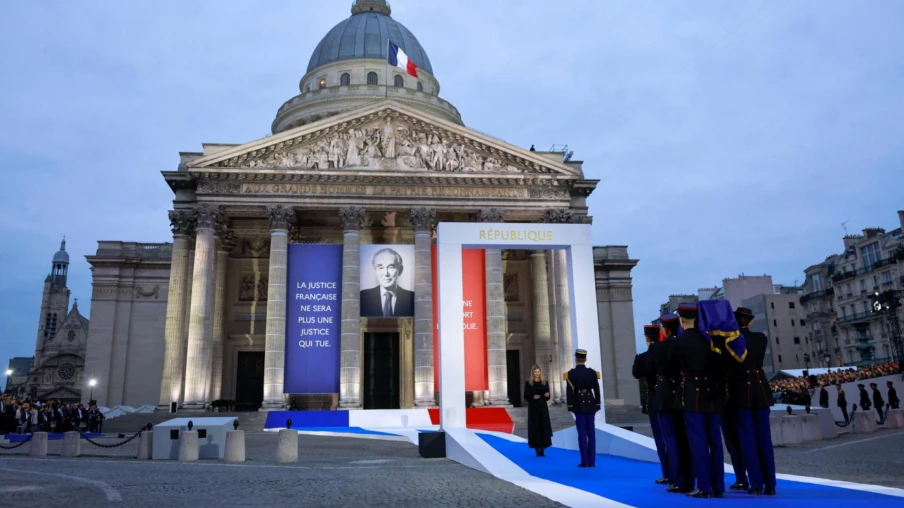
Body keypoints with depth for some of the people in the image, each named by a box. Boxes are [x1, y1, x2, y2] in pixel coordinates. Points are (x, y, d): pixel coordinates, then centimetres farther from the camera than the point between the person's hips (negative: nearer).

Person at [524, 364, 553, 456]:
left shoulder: (545, 382, 7)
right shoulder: (528, 383, -1)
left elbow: (548, 398, 9)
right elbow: (526, 396, -3)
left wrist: (547, 395, -13)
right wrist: (533, 397, -20)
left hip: (543, 407, 2)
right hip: (533, 408, -2)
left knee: (544, 427, 0)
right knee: (535, 428, -2)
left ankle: (542, 450, 5)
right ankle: (537, 450, 3)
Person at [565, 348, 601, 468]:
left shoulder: (571, 373, -8)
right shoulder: (592, 372, 2)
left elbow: (569, 392, -10)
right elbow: (597, 390, 4)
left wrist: (570, 408, -4)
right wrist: (597, 406, 10)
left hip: (579, 405, -3)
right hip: (590, 404, 3)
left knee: (582, 433, 0)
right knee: (591, 433, 6)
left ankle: (585, 461, 0)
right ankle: (592, 461, 8)